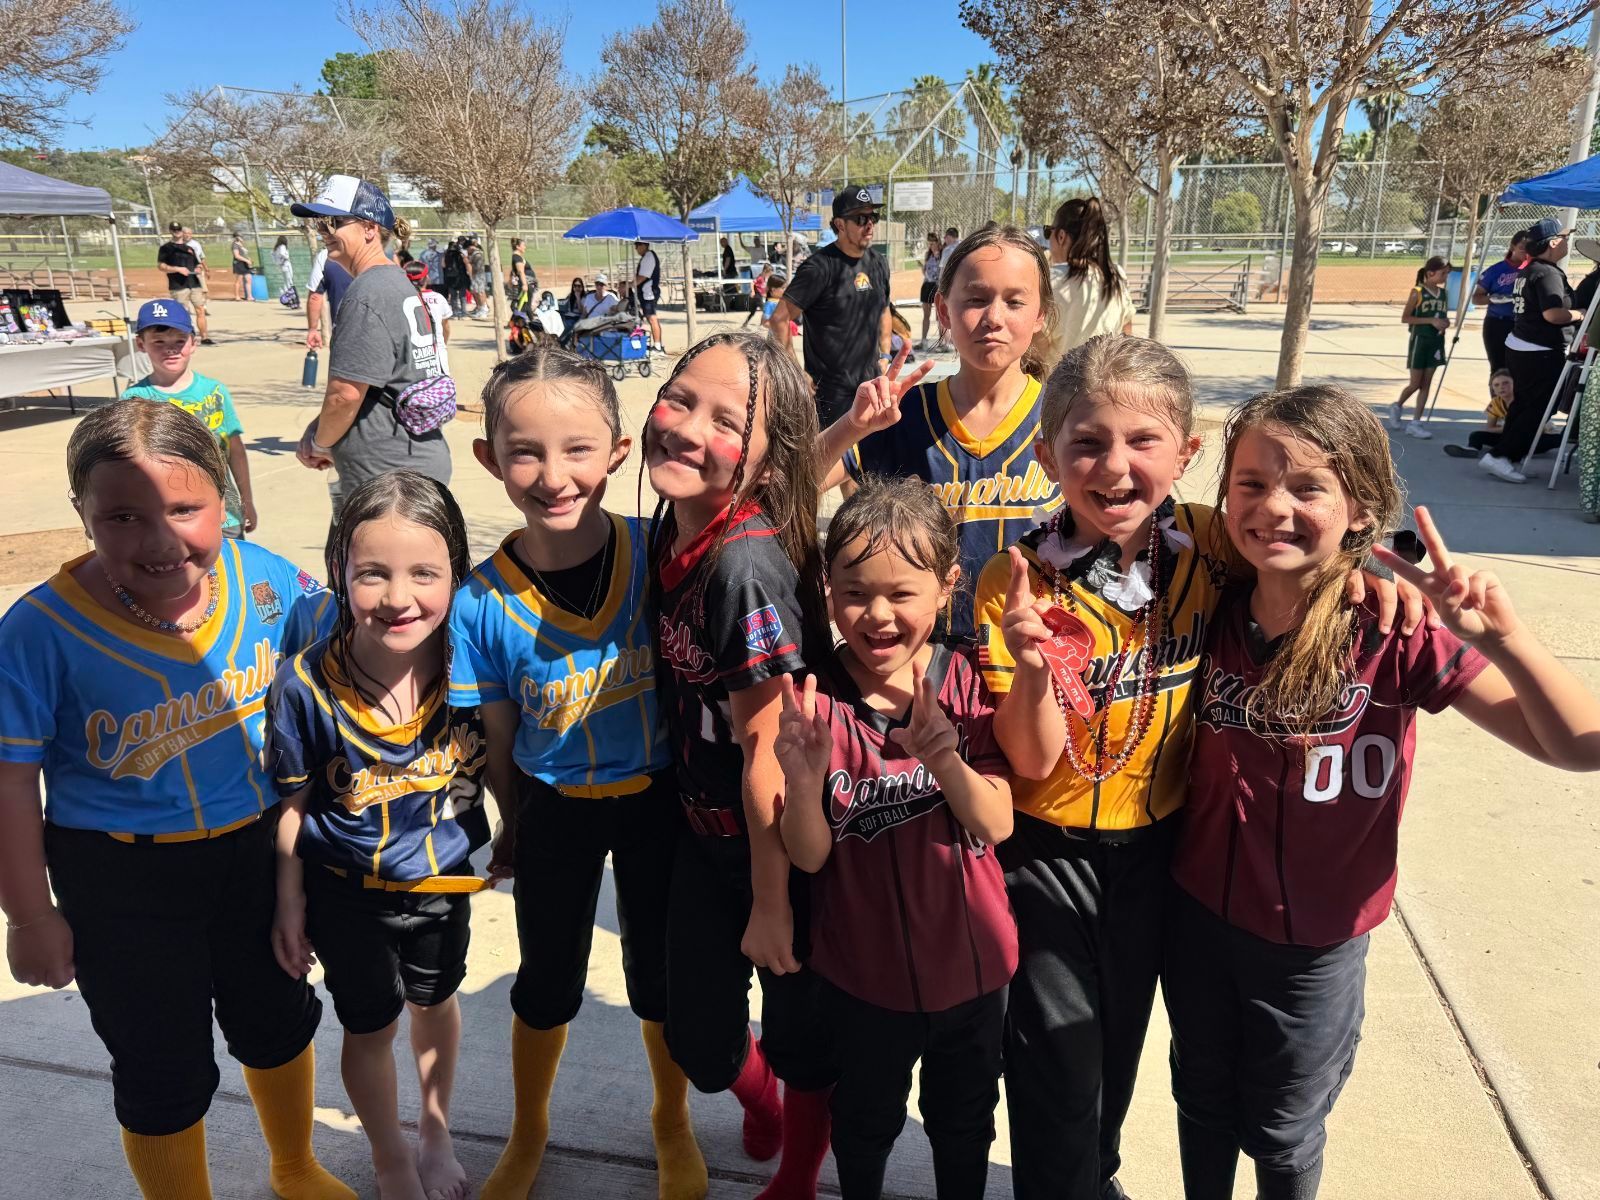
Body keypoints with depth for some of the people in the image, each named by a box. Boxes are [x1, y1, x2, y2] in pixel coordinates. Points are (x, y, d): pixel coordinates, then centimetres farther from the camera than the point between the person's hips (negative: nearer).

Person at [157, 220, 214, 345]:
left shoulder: (190, 248, 20)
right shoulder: (165, 247, 2)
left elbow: (197, 264, 25)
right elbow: (160, 265, -6)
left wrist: (198, 269, 1)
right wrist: (178, 269, -18)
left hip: (195, 284, 5)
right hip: (178, 286, -5)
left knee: (201, 310, 2)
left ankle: (204, 338, 7)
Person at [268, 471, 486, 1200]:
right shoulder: (306, 684, -24)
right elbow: (291, 803, -11)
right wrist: (290, 901, -4)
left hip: (443, 878, 2)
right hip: (346, 890, -1)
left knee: (434, 1004, 25)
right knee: (370, 1027, 17)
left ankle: (436, 1136, 54)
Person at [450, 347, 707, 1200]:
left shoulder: (655, 552, -20)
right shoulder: (482, 602, -18)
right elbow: (500, 737, -5)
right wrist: (511, 825, 8)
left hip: (657, 797, 0)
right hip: (554, 809, 0)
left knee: (660, 974, 17)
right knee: (548, 980, 20)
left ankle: (672, 1123, 48)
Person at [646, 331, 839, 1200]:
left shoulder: (746, 565, -29)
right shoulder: (672, 526, -5)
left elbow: (767, 749, -22)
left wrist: (771, 902, -14)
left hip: (780, 844, -6)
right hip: (706, 831, 6)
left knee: (800, 1036, 18)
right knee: (699, 1039, 19)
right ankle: (759, 1102, 55)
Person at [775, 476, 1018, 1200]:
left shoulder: (967, 684, -13)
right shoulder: (813, 701, -16)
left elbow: (997, 825, -16)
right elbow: (810, 858, -15)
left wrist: (945, 760, -35)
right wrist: (803, 781, -35)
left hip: (969, 960, 1)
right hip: (862, 970, 0)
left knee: (964, 1121, 25)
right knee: (865, 1121, 25)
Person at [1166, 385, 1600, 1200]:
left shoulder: (1399, 633, -20)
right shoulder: (1210, 612, -12)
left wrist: (1502, 635, -39)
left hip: (1315, 944, -2)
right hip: (1198, 912, 2)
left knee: (1283, 1133, 22)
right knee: (1202, 1101, 26)